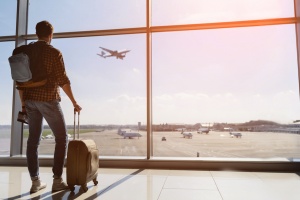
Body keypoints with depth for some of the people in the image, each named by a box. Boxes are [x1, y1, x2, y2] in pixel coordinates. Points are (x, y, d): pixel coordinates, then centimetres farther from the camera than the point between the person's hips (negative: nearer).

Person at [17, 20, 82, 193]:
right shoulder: (54, 52, -7)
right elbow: (63, 80, -12)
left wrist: (23, 103, 16)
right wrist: (74, 102, -6)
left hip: (30, 99, 6)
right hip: (48, 99, -6)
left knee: (33, 139, 9)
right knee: (62, 137, 4)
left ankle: (35, 181, 13)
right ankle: (57, 180, 2)